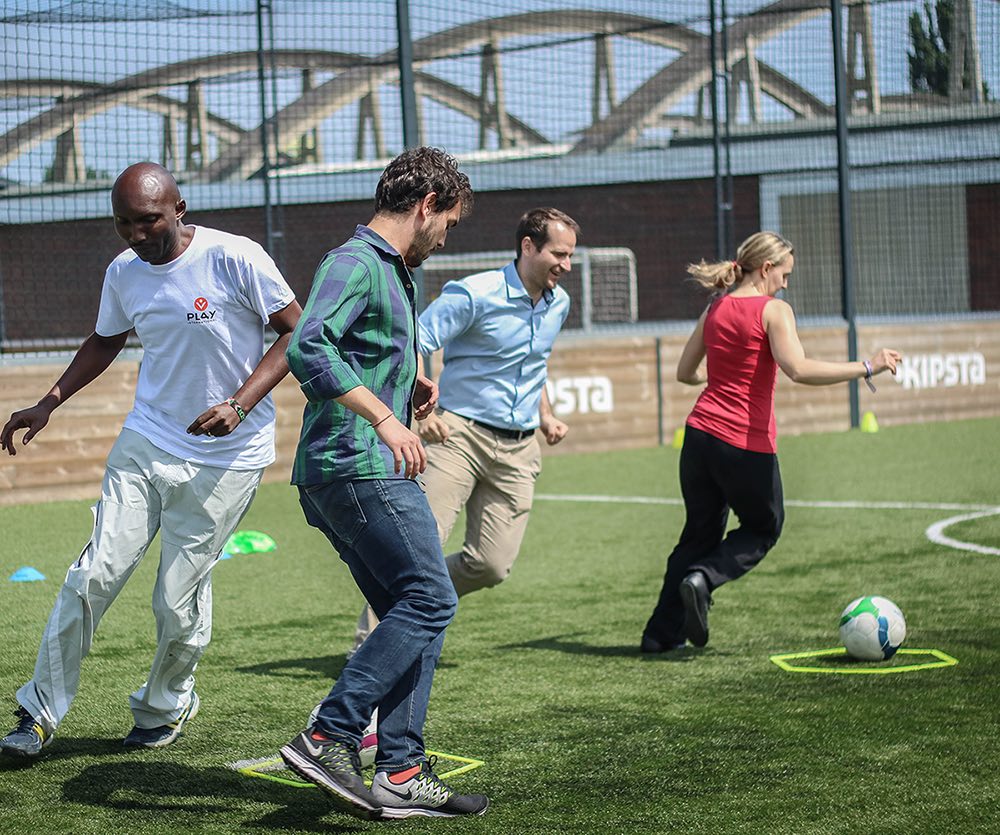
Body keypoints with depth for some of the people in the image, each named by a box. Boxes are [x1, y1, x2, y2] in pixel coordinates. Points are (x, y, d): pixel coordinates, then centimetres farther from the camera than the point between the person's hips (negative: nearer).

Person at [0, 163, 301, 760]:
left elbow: (297, 332, -9)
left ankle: (165, 707, 24)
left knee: (179, 599, -3)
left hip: (227, 456, -4)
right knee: (96, 575, -4)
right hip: (146, 442, 4)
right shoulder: (124, 273, 3)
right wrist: (49, 405, 14)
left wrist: (240, 405, -19)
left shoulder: (234, 258, -15)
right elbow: (105, 342, 22)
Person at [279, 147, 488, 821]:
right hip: (358, 466, -11)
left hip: (367, 470, 11)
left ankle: (400, 775, 7)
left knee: (411, 612, 8)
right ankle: (328, 738, -12)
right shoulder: (356, 264, -10)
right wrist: (384, 417, -28)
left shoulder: (391, 272, 23)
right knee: (430, 600, -12)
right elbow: (306, 347, -25)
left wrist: (405, 379, 21)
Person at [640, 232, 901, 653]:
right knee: (765, 527, 18)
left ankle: (662, 631, 13)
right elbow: (798, 369, -23)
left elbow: (684, 373, 16)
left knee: (700, 532, 18)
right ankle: (702, 579, -6)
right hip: (748, 445, -6)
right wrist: (867, 367, -19)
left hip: (701, 434, 6)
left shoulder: (715, 309, 10)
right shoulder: (773, 310, -9)